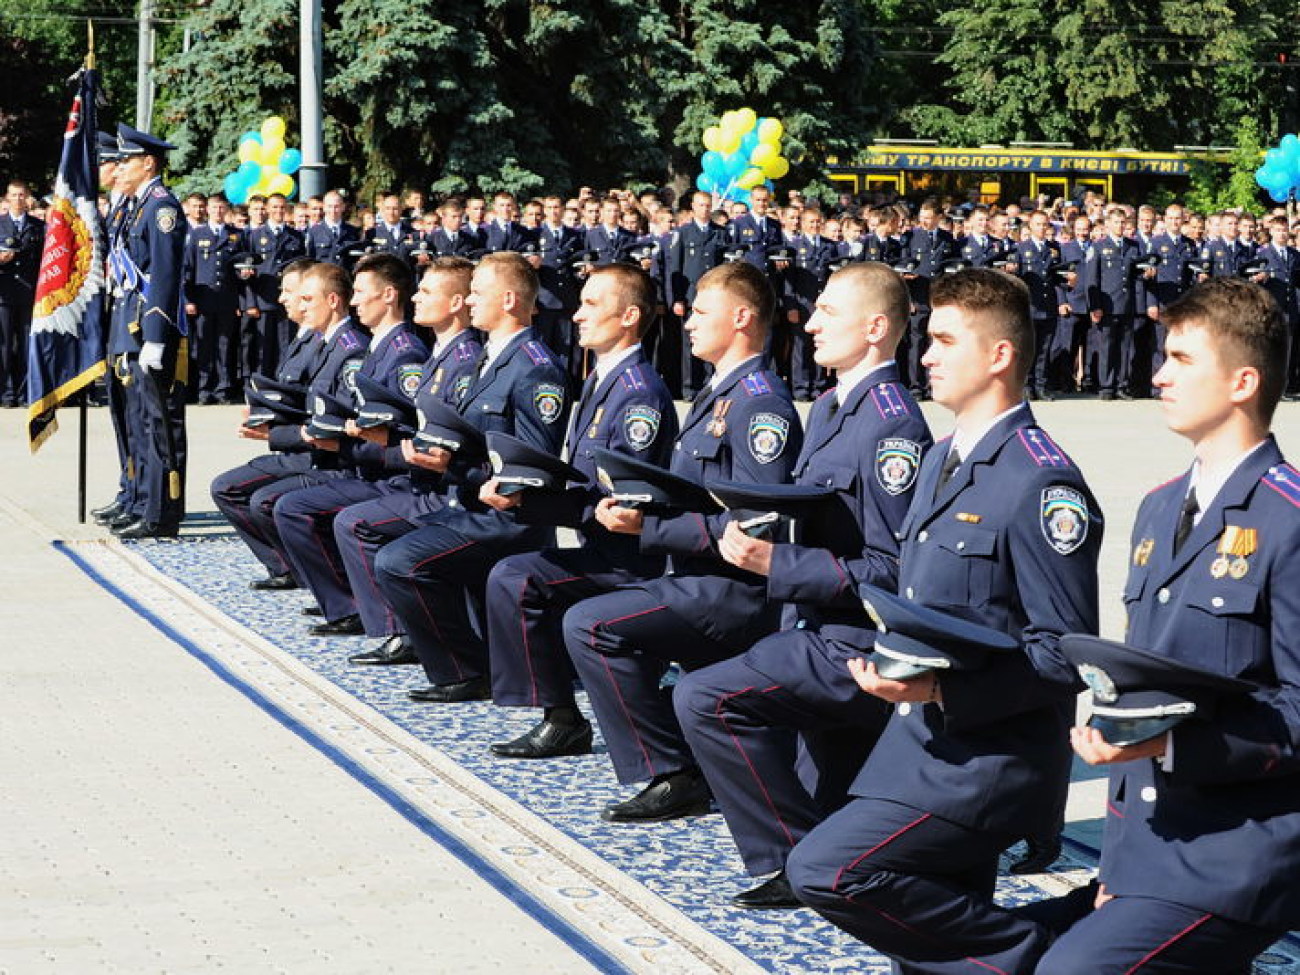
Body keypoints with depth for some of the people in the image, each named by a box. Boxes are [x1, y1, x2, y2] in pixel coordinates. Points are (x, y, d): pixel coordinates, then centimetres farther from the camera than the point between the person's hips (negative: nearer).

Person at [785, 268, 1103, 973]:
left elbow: (1064, 654, -18)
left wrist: (940, 689, -26)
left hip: (990, 753, -9)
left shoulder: (1041, 482, -15)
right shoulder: (940, 462, 14)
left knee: (825, 869, -20)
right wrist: (892, 667, 6)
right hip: (918, 736, 9)